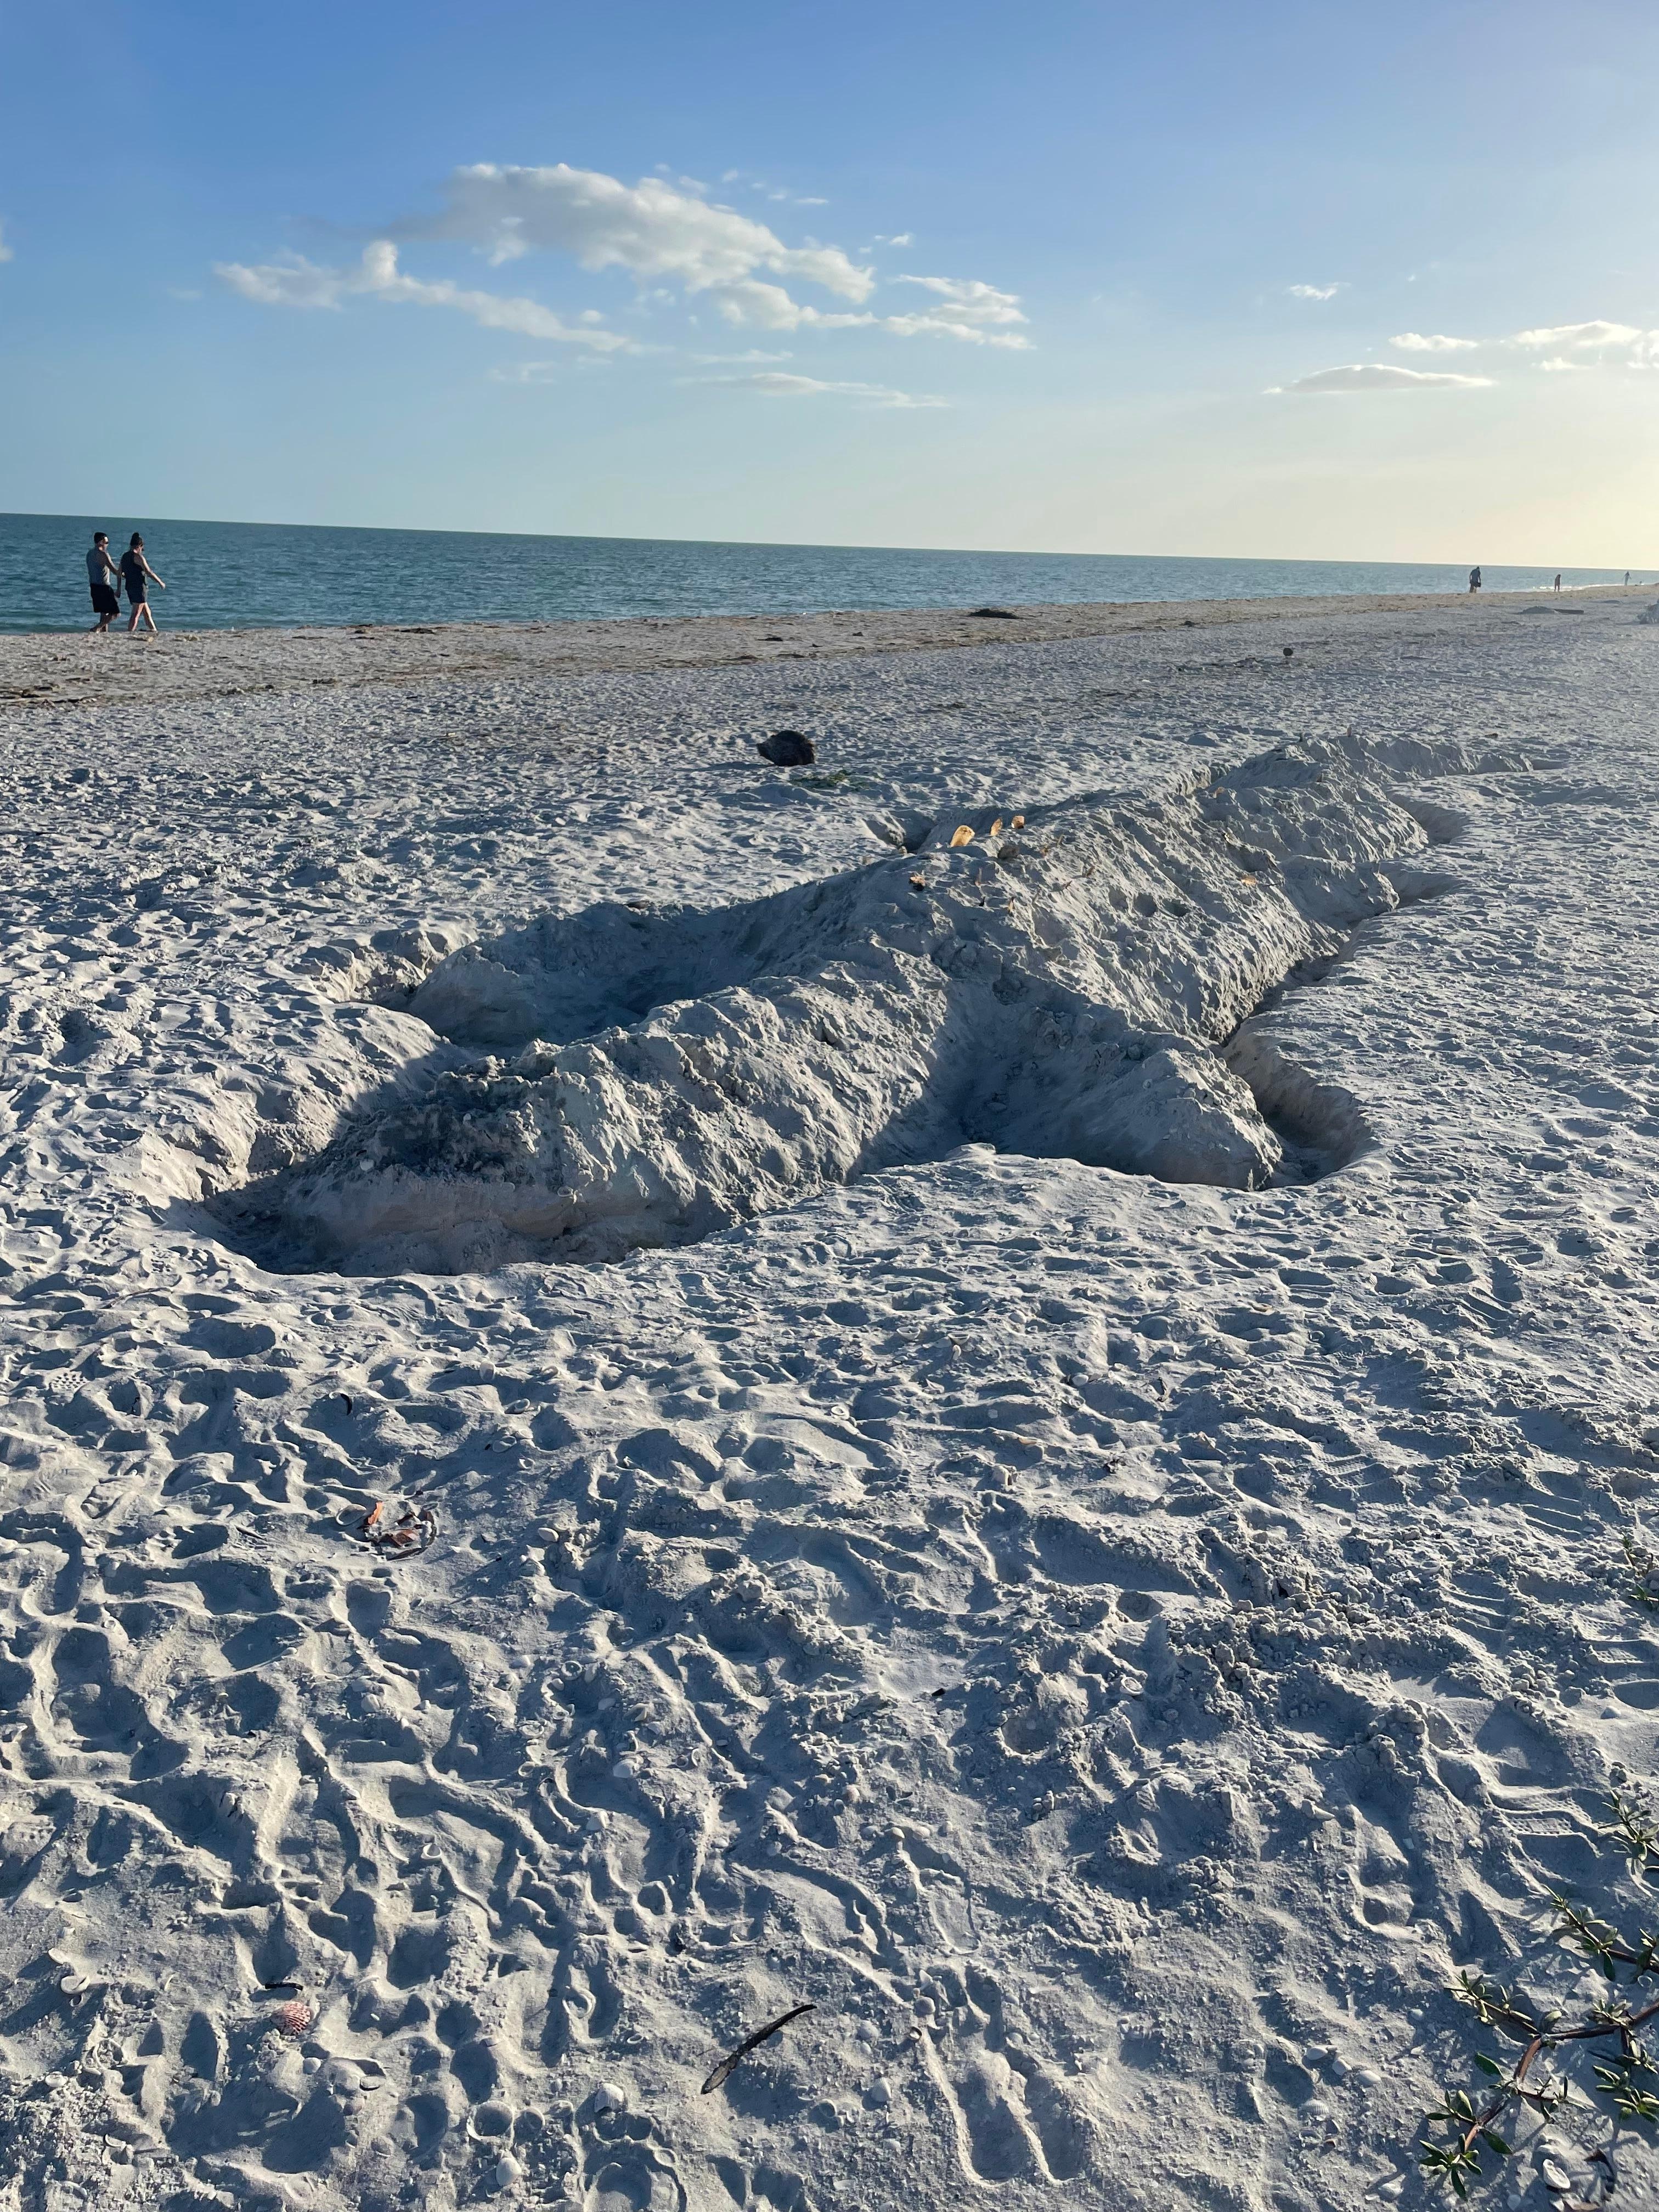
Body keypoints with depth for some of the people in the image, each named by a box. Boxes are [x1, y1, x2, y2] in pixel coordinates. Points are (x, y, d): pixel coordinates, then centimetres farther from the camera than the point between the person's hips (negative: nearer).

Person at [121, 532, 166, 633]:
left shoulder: (125, 556, 11)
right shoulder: (138, 557, -13)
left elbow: (120, 574, 12)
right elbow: (149, 572, -15)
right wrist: (160, 582, -6)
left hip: (130, 587, 8)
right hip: (140, 587, -8)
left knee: (146, 612, 17)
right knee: (136, 615, -7)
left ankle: (154, 631, 22)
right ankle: (128, 635, -11)